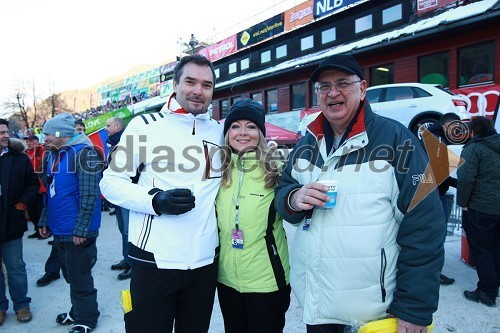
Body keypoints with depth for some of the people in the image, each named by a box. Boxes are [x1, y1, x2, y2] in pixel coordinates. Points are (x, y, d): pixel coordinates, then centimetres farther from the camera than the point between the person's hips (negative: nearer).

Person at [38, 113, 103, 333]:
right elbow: (50, 193, 19)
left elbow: (89, 195, -20)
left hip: (77, 233, -8)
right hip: (59, 231, 8)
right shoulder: (53, 155, 12)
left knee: (79, 278, 5)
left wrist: (80, 229, -21)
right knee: (70, 275, 21)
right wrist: (45, 221, 17)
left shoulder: (82, 152, -16)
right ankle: (77, 311, 40)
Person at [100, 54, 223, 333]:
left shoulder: (220, 132, 7)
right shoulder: (146, 125, -3)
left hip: (205, 262, 4)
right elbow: (111, 182, -3)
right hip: (154, 261, -3)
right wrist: (156, 200, -18)